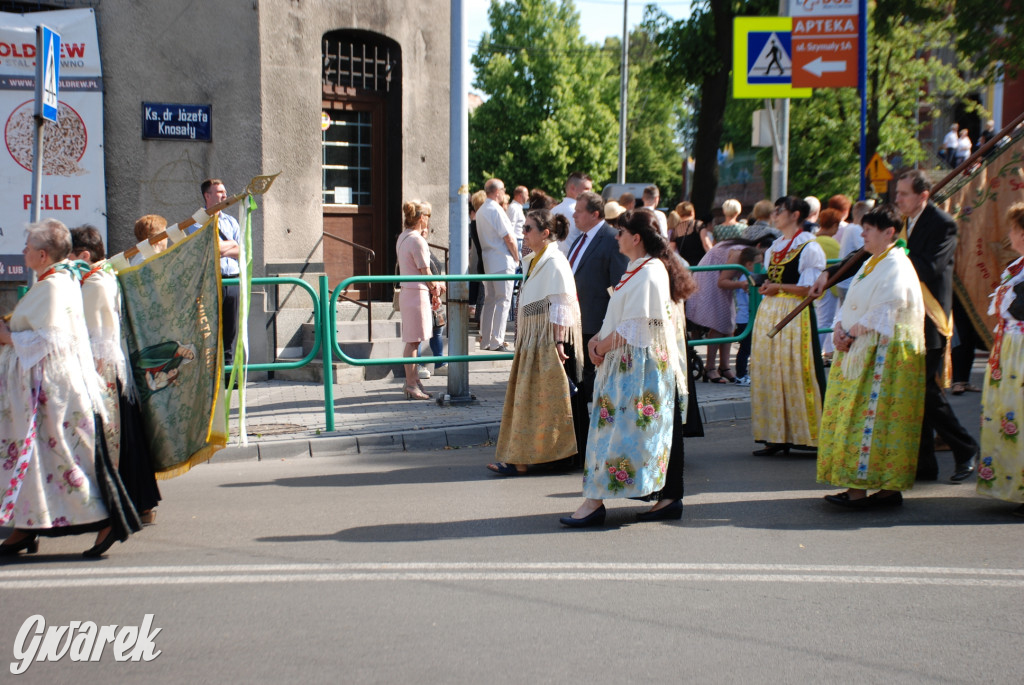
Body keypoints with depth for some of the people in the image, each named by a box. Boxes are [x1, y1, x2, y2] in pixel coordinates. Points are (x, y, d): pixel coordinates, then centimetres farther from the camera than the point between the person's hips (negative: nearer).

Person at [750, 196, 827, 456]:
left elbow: (811, 288, -13)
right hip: (769, 313, 8)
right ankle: (776, 437, 9)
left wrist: (779, 287, -18)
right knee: (768, 373, 4)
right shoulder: (775, 247, 17)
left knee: (794, 373, -7)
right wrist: (766, 286, 4)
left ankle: (801, 434, 1)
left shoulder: (809, 247, -7)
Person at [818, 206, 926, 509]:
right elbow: (851, 304, 19)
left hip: (885, 354, -10)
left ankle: (859, 490, -8)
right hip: (858, 353, 10)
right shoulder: (871, 264, 18)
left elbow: (884, 313, -21)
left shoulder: (896, 266, -11)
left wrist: (853, 332, -13)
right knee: (853, 416, 6)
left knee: (868, 418, -10)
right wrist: (840, 328, 1)